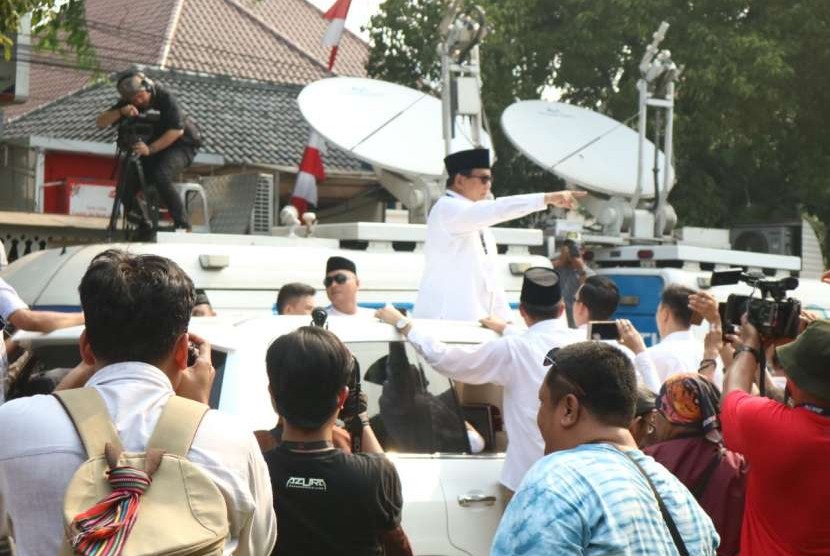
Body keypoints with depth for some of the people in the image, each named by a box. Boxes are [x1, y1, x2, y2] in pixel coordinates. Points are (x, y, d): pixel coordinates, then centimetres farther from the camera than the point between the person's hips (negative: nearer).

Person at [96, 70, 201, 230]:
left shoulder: (164, 98, -23)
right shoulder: (127, 103, -8)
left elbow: (177, 130, -28)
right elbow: (100, 122, -13)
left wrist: (150, 149, -37)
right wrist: (121, 112, -33)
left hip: (181, 145, -6)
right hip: (153, 147, 6)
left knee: (160, 176, -34)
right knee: (128, 183, -13)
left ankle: (182, 223, -23)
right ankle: (142, 226, 6)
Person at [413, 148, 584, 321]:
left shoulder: (478, 223, 18)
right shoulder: (447, 209, -11)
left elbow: (490, 274, 18)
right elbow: (496, 210, -26)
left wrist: (506, 320, 12)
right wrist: (546, 198, -31)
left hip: (474, 319, 9)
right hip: (447, 319, -9)